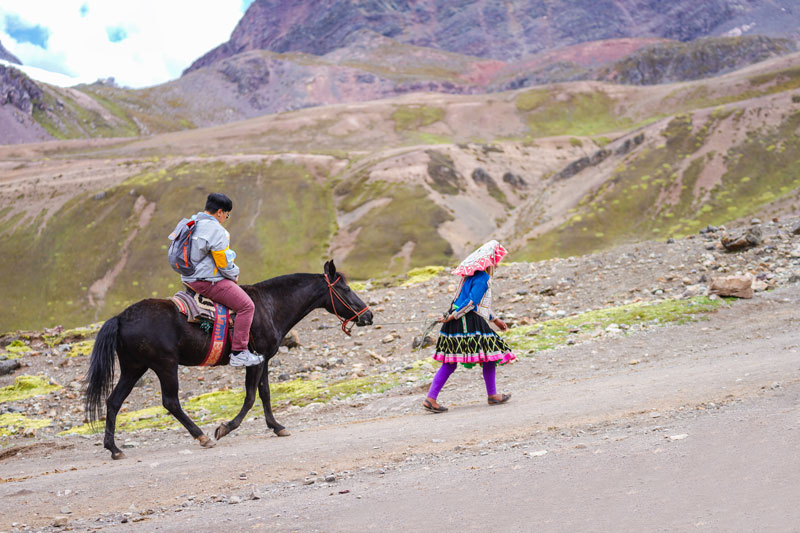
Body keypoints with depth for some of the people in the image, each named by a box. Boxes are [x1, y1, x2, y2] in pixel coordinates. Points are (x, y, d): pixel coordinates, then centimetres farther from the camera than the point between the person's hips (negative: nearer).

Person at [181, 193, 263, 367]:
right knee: (246, 306, -11)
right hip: (207, 281, -11)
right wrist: (235, 275, 3)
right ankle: (238, 352, -14)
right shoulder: (215, 230, -19)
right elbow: (224, 262, -17)